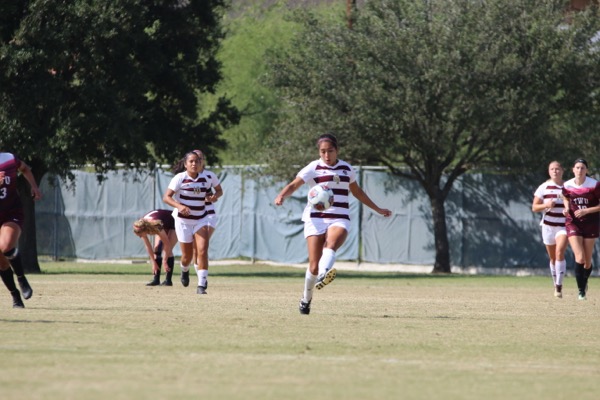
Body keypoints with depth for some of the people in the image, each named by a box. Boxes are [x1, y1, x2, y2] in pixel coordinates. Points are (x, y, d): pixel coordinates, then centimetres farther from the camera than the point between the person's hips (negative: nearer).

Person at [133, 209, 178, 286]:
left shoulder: (156, 226, -42)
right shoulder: (141, 227, -23)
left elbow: (167, 244, -33)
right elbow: (147, 246, -12)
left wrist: (164, 262, -27)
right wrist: (154, 262, -12)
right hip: (164, 226, 6)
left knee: (168, 250, -20)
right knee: (156, 249, -10)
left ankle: (168, 280, -18)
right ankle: (156, 279, -8)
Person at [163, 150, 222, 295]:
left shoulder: (209, 176, -5)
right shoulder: (180, 178, -12)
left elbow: (219, 190, 10)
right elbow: (166, 197, -15)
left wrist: (215, 196, -13)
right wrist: (179, 206, -33)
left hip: (202, 218, 1)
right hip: (183, 219, -1)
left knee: (202, 250, -18)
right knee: (187, 256, 8)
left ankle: (202, 285, -16)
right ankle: (184, 270, 46)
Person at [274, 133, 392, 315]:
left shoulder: (346, 168, 15)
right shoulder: (313, 168, 3)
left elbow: (357, 191, 32)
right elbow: (293, 185, -8)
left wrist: (377, 209, 39)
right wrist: (281, 196, -30)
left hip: (339, 220, 2)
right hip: (315, 218, -2)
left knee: (331, 244, -33)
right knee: (314, 264, -8)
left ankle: (323, 275, -58)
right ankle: (306, 299, 15)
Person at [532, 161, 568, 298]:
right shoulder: (544, 187, 2)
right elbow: (534, 207, 1)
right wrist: (546, 205, -18)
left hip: (564, 226, -1)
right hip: (548, 226, 1)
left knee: (559, 253, -20)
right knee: (553, 258, 9)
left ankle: (559, 286, -19)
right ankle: (556, 286, 23)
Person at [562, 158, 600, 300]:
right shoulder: (567, 186, -3)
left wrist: (586, 211, -19)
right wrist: (567, 209, -2)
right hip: (573, 223, 1)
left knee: (587, 261, 6)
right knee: (579, 258, -15)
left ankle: (584, 282, 37)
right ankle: (581, 291, -5)